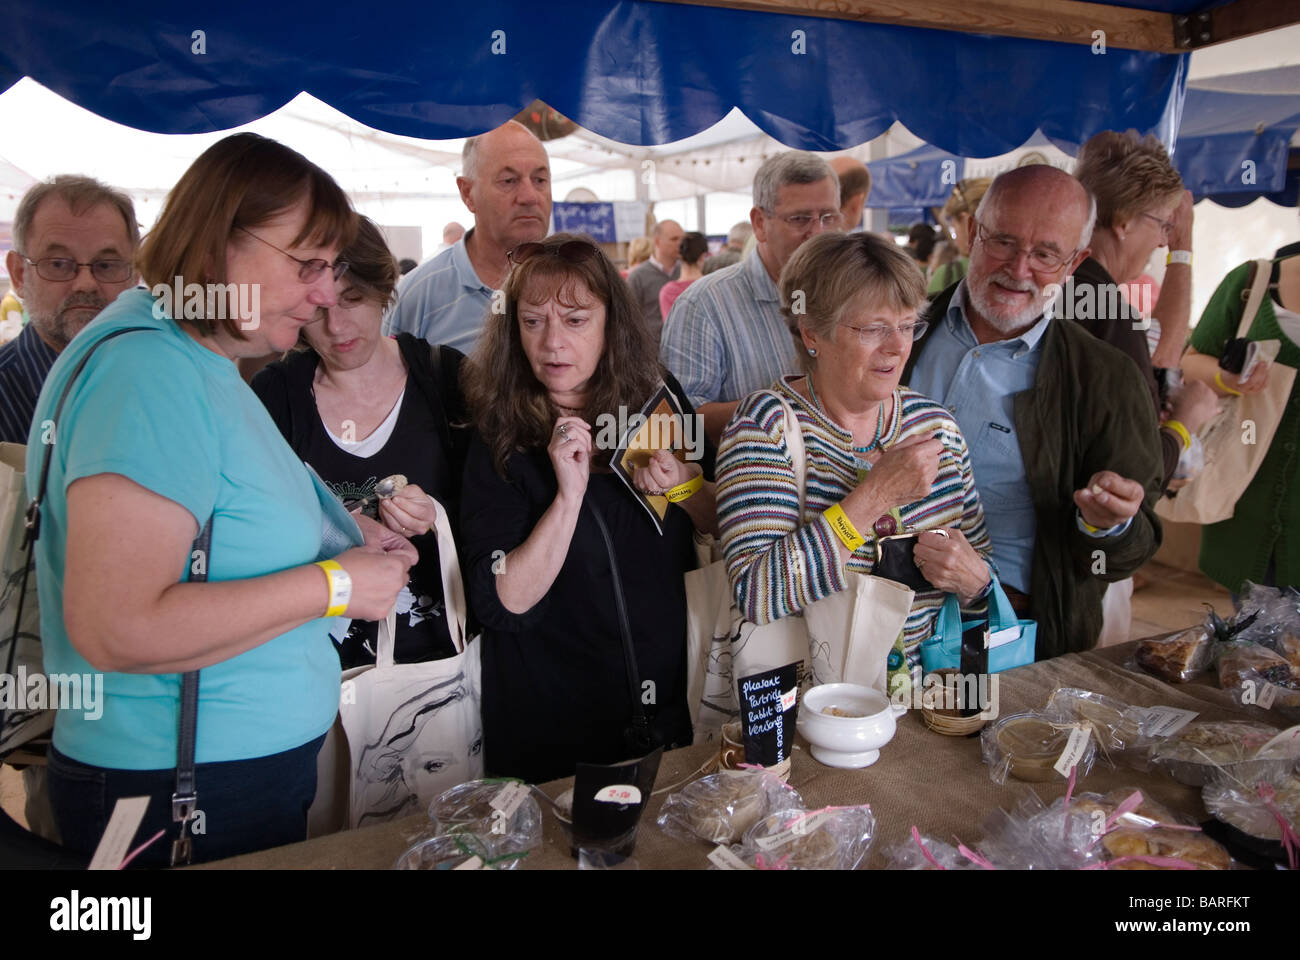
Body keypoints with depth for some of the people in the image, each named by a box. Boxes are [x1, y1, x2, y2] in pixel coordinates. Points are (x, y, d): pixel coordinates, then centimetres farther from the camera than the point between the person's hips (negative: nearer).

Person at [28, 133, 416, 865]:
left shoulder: (203, 365, 9)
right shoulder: (149, 373, -22)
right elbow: (116, 629, -29)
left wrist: (335, 539, 3)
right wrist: (334, 585, -21)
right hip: (178, 798, -9)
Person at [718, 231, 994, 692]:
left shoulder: (936, 424, 6)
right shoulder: (766, 426, -10)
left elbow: (984, 567, 15)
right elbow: (755, 596, -22)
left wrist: (974, 580, -9)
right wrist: (875, 494, -22)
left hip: (928, 689, 5)